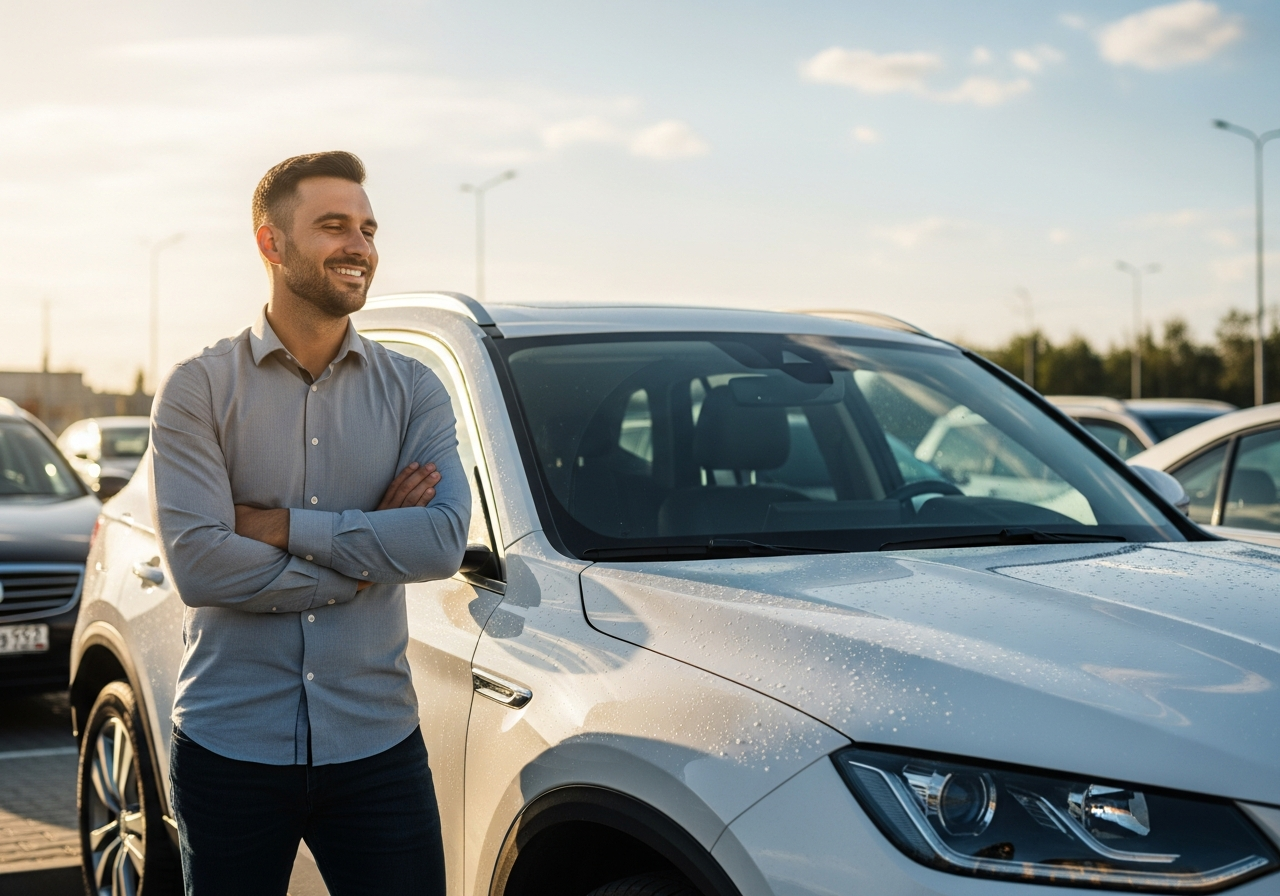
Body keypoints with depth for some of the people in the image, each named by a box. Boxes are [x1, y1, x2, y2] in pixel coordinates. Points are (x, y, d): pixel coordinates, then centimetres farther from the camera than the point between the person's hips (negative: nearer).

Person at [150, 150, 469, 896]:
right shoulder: (200, 389, -3)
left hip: (377, 744, 1)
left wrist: (282, 526, -14)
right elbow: (198, 566, -15)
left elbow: (445, 543, -12)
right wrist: (367, 554, -11)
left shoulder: (412, 389, 4)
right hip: (229, 746, -1)